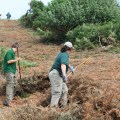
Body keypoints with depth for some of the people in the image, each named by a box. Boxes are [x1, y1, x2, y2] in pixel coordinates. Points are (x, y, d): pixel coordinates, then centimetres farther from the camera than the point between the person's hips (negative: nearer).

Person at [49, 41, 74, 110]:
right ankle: (53, 108, -24)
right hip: (56, 74, -10)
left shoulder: (63, 53, 13)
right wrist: (64, 75, -52)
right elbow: (63, 65, -38)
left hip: (58, 75, 10)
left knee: (64, 90, 14)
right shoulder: (65, 55, -18)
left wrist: (70, 67, 53)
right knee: (57, 92, -17)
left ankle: (64, 106, 22)